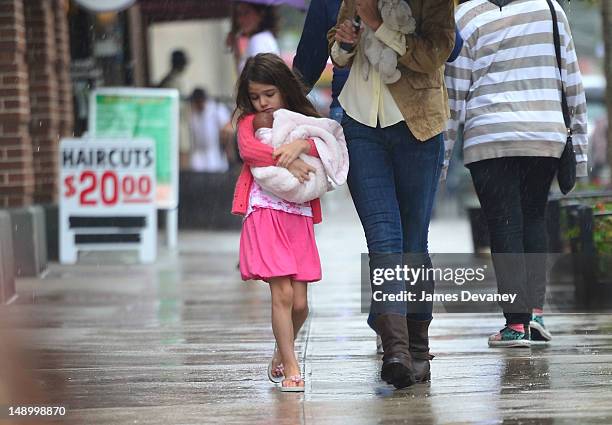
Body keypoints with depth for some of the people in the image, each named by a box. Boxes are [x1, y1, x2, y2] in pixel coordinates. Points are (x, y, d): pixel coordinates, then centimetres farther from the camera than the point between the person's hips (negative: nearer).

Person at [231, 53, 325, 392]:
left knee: (299, 302, 0)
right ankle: (290, 368, -4)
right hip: (264, 214, -3)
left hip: (299, 217, 3)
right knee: (282, 293, -13)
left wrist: (301, 145, -19)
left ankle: (282, 353, 26)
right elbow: (248, 148, -12)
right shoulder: (249, 121, 10)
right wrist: (286, 161, -17)